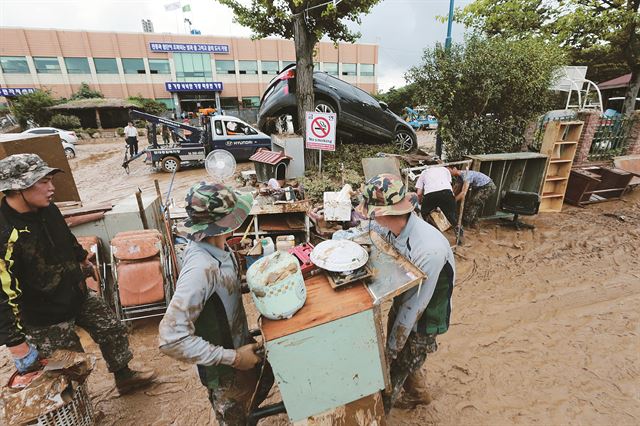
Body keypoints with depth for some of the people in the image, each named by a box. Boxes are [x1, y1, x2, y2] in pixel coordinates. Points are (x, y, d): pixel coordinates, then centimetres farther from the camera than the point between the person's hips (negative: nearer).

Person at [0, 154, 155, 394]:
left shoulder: (47, 210, -6)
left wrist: (82, 259, 32)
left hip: (79, 296, 8)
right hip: (46, 320, -7)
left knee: (113, 331, 20)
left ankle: (124, 377, 43)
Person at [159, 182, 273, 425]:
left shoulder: (215, 246, -11)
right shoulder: (201, 268, -37)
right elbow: (172, 339, -35)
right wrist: (233, 358, -29)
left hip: (239, 344, 8)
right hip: (224, 370, -7)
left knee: (264, 379, 31)